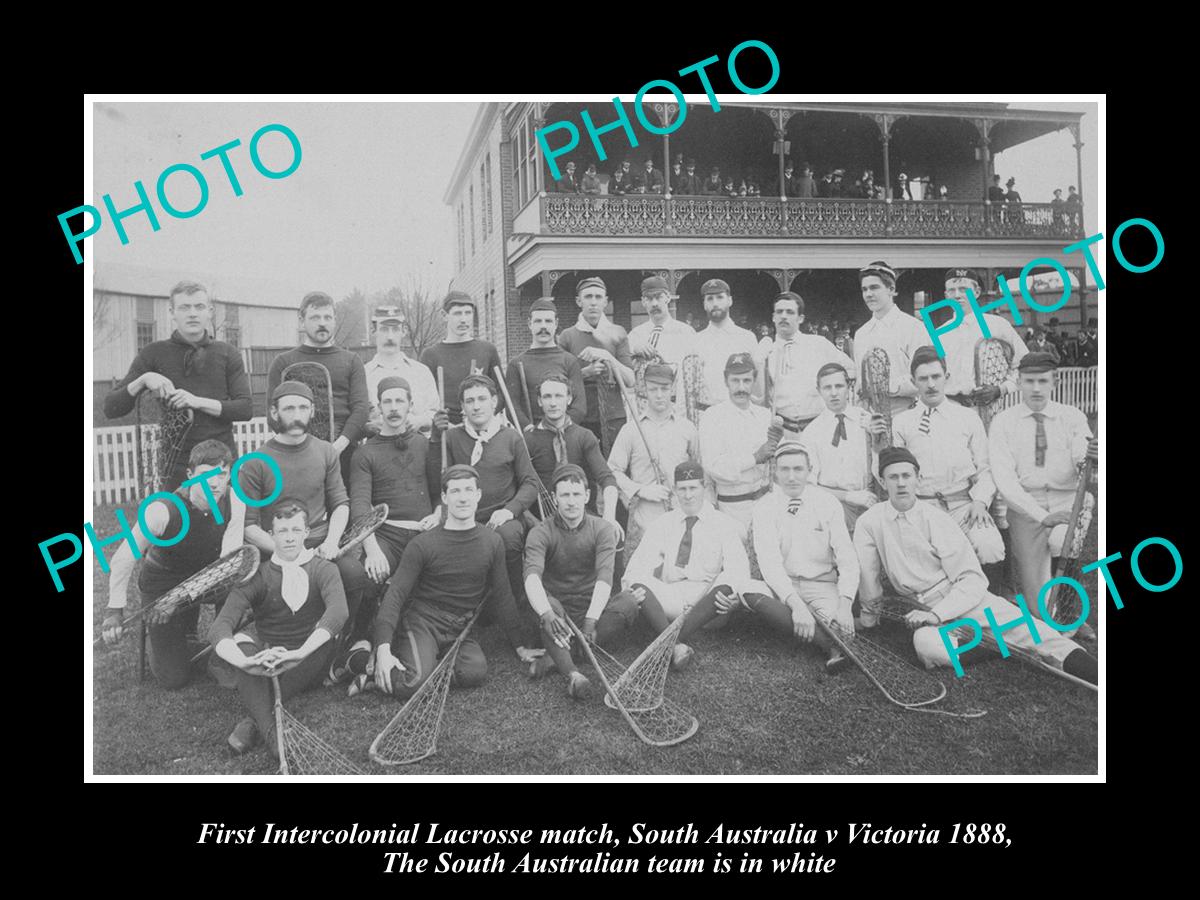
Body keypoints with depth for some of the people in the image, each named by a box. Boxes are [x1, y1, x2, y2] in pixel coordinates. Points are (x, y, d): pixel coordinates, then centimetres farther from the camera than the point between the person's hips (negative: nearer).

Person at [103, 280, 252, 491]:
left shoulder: (227, 353, 8)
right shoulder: (154, 354, 6)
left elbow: (245, 408, -1)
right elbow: (111, 408, 5)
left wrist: (199, 402, -15)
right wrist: (143, 380, -12)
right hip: (177, 464, -1)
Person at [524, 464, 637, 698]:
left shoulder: (602, 529, -5)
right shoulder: (541, 532, -8)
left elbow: (604, 577, -20)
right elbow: (532, 577, -26)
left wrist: (591, 620, -36)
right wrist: (546, 613, -46)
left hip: (591, 610, 1)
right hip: (557, 611, -1)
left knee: (629, 601, -27)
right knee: (549, 603, -33)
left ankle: (555, 658, -29)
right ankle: (572, 674, -47)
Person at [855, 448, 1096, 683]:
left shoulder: (936, 520, -5)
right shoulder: (868, 523, -2)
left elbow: (972, 580, -9)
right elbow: (867, 575, 8)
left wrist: (937, 614, -21)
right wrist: (869, 616, 16)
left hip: (964, 596, 0)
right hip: (926, 610, 0)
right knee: (928, 645, -37)